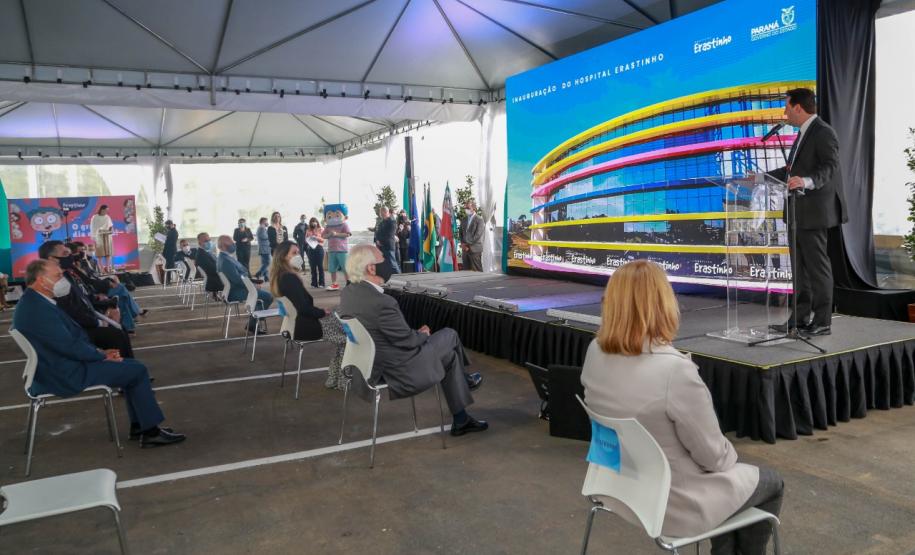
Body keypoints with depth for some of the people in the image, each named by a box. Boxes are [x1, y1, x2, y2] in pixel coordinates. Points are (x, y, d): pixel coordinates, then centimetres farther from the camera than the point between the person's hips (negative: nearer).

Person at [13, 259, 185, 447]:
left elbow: (73, 334, 14)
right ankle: (151, 432, 0)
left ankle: (138, 425, 16)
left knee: (131, 366, 13)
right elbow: (69, 346, -24)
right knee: (137, 370, -8)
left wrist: (99, 352, 3)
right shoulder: (37, 308, -24)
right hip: (65, 375, -10)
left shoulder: (36, 302, 9)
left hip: (63, 366, 10)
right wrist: (102, 355, -9)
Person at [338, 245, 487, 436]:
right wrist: (423, 334, 3)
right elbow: (407, 341, -20)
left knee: (449, 355, 21)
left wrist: (417, 333, 6)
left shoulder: (347, 293, -3)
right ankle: (463, 379, 36)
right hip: (397, 371, -9)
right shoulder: (382, 302, -31)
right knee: (449, 334, 9)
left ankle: (461, 420, 36)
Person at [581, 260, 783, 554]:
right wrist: (729, 456, 3)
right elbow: (713, 456, -19)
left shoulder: (595, 354, -11)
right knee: (770, 483, 22)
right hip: (673, 503, -6)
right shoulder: (675, 369, -33)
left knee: (732, 473, 31)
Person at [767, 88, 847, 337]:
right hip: (798, 213, 10)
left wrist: (806, 181, -41)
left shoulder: (824, 132, -12)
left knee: (817, 265, -3)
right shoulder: (804, 133, 18)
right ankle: (801, 317, 20)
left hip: (813, 211, -10)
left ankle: (822, 321, 4)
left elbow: (830, 167, -24)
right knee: (800, 267, 12)